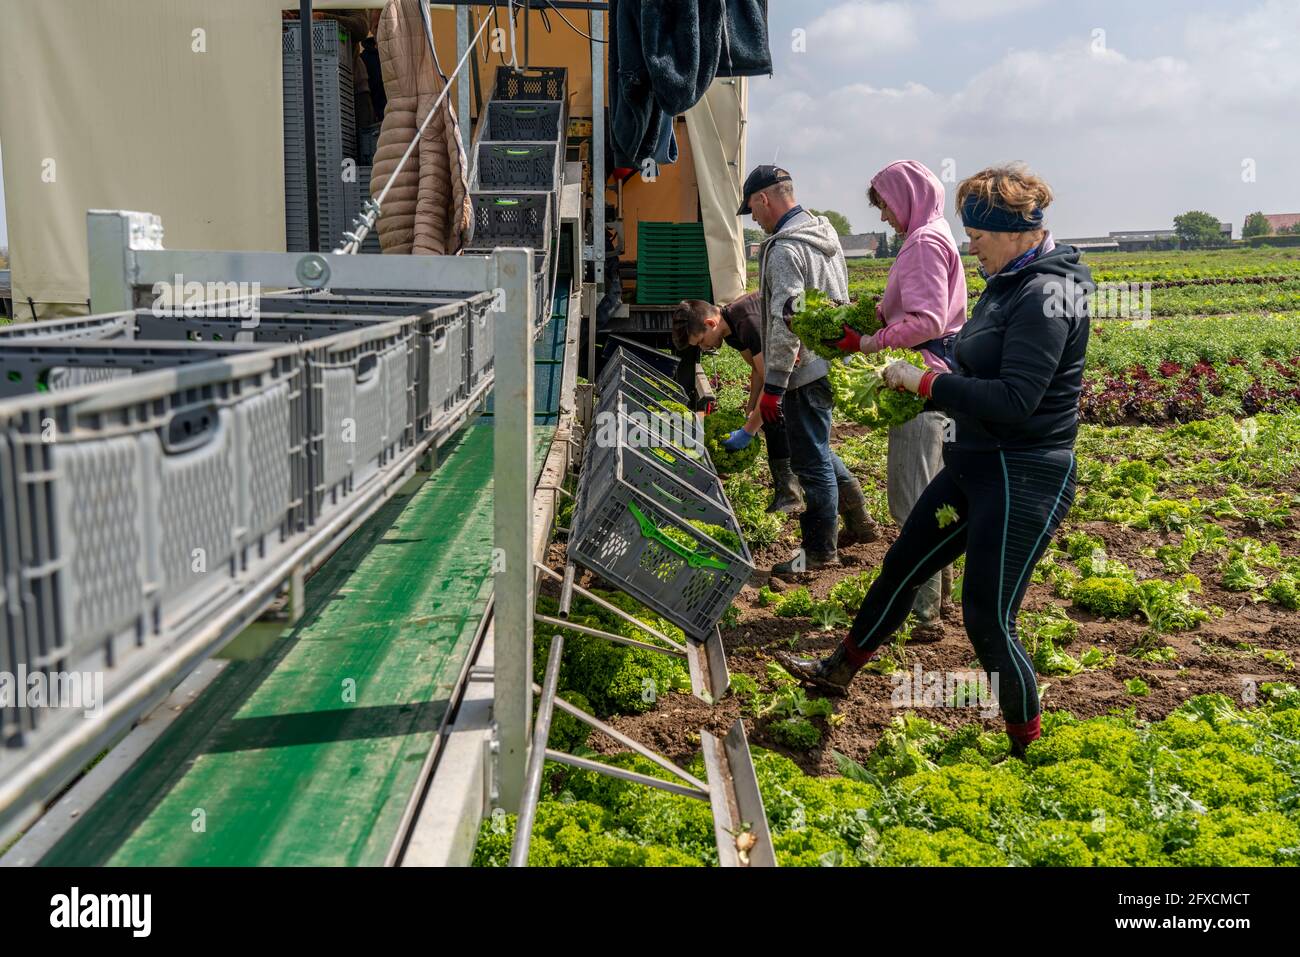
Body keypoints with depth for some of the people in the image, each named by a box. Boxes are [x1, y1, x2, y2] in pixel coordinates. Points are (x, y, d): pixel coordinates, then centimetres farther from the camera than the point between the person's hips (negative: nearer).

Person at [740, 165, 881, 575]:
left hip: (805, 370, -10)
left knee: (811, 461, 0)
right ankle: (859, 521, 31)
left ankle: (820, 552, 11)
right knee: (816, 448, 24)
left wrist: (772, 386, -21)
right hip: (832, 361, 10)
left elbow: (786, 322, -24)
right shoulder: (825, 233, 12)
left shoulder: (785, 249, -19)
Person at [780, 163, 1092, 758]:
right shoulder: (1010, 284, 9)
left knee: (988, 618, -3)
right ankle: (839, 671, 40)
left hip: (1023, 480, -10)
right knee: (902, 564, 20)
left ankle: (1028, 747, 20)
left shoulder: (1046, 297, -21)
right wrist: (947, 378, 3)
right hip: (975, 465, 10)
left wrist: (925, 382, -20)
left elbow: (1014, 401, -27)